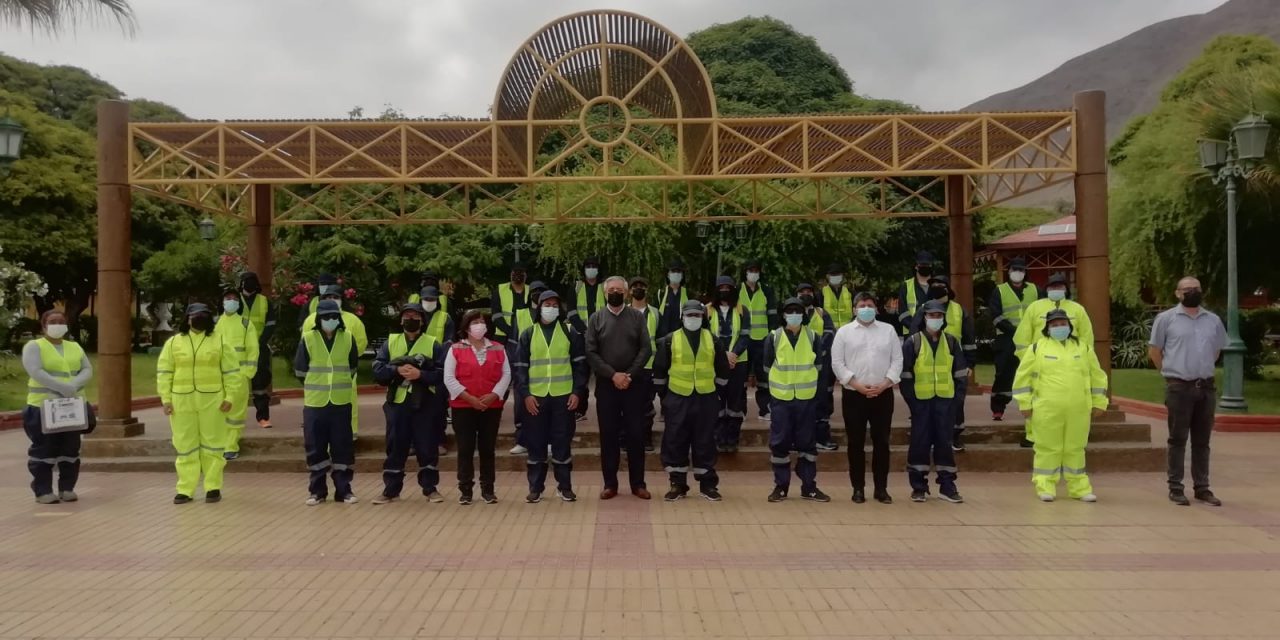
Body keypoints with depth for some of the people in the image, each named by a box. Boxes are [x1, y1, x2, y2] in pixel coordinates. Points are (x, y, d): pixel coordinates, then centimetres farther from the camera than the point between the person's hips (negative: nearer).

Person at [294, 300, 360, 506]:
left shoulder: (348, 337, 1)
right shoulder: (308, 338, -3)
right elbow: (300, 370, 5)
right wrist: (316, 385, 13)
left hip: (341, 401, 1)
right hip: (315, 402, -1)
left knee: (343, 446, 3)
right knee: (316, 447, 5)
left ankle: (343, 489, 12)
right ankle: (317, 490, 16)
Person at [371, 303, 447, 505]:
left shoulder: (433, 344, 3)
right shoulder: (390, 342, 9)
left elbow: (442, 374, -6)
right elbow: (377, 370, -1)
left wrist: (420, 374, -19)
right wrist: (397, 370, -17)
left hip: (425, 404, -1)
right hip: (397, 403, 2)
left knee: (427, 447, 3)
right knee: (395, 447, 7)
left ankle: (430, 488, 15)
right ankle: (391, 489, 16)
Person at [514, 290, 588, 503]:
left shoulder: (570, 332, 5)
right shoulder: (528, 334, 7)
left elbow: (580, 364, 5)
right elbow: (519, 367, 5)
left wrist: (578, 391, -5)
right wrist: (525, 394, -6)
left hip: (563, 396, -1)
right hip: (536, 397, 1)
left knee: (563, 442, 3)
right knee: (536, 443, 4)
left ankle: (564, 486, 13)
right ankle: (535, 487, 14)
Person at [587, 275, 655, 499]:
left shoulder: (637, 316, 4)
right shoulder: (595, 318, 3)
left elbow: (646, 348, -3)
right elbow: (591, 353, -3)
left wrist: (630, 374, -13)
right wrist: (613, 374, -13)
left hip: (634, 383, 0)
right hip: (606, 384, 0)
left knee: (636, 434, 4)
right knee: (608, 434, 5)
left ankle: (638, 483, 13)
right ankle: (610, 483, 15)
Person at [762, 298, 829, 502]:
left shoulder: (813, 336, 2)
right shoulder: (774, 336, -1)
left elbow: (818, 364, 10)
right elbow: (767, 365, 8)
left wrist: (807, 380, 9)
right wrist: (780, 380, 11)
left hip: (806, 398, 1)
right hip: (781, 397, -1)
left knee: (807, 442, 6)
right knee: (779, 442, 2)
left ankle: (809, 486, 14)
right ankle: (780, 486, 12)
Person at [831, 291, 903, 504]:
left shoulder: (888, 330, 8)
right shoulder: (844, 332, 3)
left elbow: (897, 359, 4)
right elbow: (837, 363, -2)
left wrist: (884, 383, -9)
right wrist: (856, 384, -11)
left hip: (882, 394, 1)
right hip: (854, 394, -1)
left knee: (882, 441, 5)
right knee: (856, 443, 4)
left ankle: (881, 488, 14)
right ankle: (858, 488, 13)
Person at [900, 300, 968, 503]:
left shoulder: (951, 341, 8)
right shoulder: (912, 342, -2)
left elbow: (961, 372, 10)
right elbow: (905, 373, -3)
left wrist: (958, 395, 1)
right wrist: (911, 399, -8)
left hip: (945, 400, 2)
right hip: (921, 400, -2)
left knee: (945, 441, 5)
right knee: (919, 442, 1)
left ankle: (947, 485, 13)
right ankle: (918, 486, 9)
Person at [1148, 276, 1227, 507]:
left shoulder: (1213, 320, 9)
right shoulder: (1166, 318, -3)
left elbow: (1217, 350, 22)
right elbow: (1154, 350, 2)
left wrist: (1202, 368, 16)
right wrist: (1171, 372, 5)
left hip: (1206, 386, 4)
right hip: (1179, 387, -4)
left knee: (1202, 440, 9)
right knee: (1178, 439, 0)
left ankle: (1202, 488, 17)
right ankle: (1175, 488, 5)